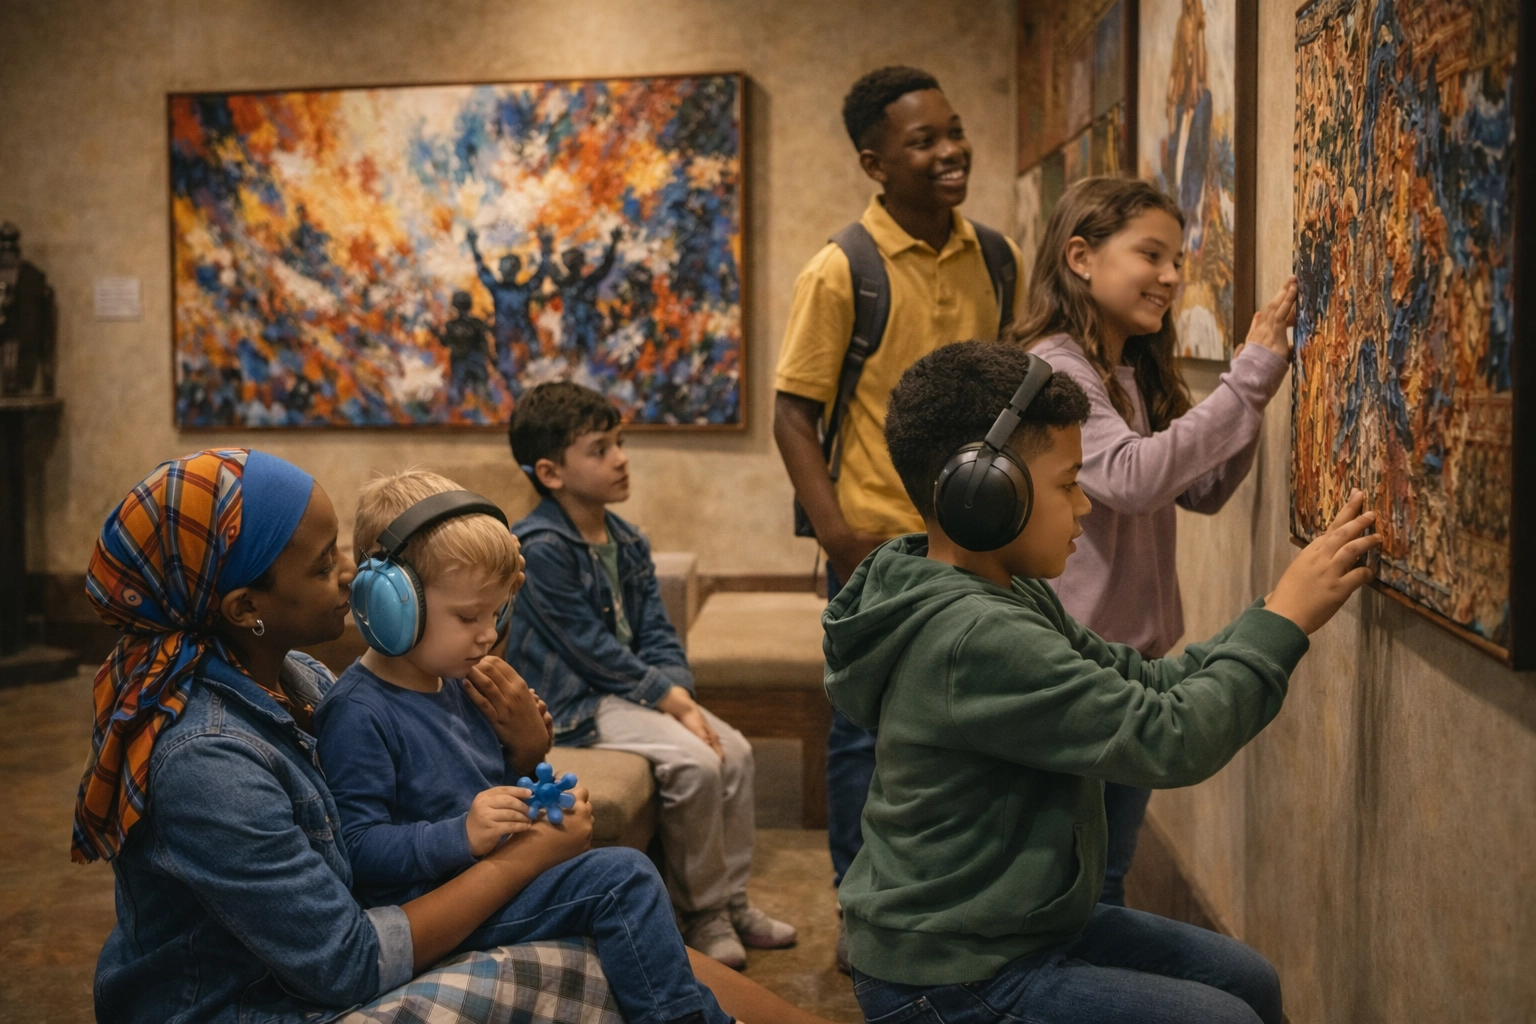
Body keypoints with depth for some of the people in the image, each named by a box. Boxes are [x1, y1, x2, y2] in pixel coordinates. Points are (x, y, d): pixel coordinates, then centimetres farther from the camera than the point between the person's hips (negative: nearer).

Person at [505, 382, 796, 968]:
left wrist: (680, 694, -11)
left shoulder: (627, 543, 10)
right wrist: (671, 702, -18)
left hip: (633, 691, 9)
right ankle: (701, 913, -5)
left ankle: (732, 901, 11)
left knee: (734, 749, -2)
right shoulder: (540, 547, -18)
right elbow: (590, 650, -19)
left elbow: (657, 634, 8)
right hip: (572, 703, -9)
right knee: (693, 762, -22)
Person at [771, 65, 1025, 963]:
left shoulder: (996, 261, 4)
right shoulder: (842, 272, -9)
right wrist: (838, 534, -17)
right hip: (881, 540, -4)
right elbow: (794, 414, -8)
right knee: (868, 735, 6)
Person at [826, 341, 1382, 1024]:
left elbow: (1146, 683, 5)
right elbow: (1169, 741, -28)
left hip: (1020, 926, 10)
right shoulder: (975, 639, -29)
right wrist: (1284, 620, -18)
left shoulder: (1015, 597, 5)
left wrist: (1280, 611, -4)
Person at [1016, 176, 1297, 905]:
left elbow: (1204, 492, 11)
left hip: (1134, 652, 9)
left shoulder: (1137, 376, 12)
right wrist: (1250, 377, -24)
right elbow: (1131, 478, -29)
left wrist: (1259, 378, -1)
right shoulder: (1052, 366, -16)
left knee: (1107, 879, 19)